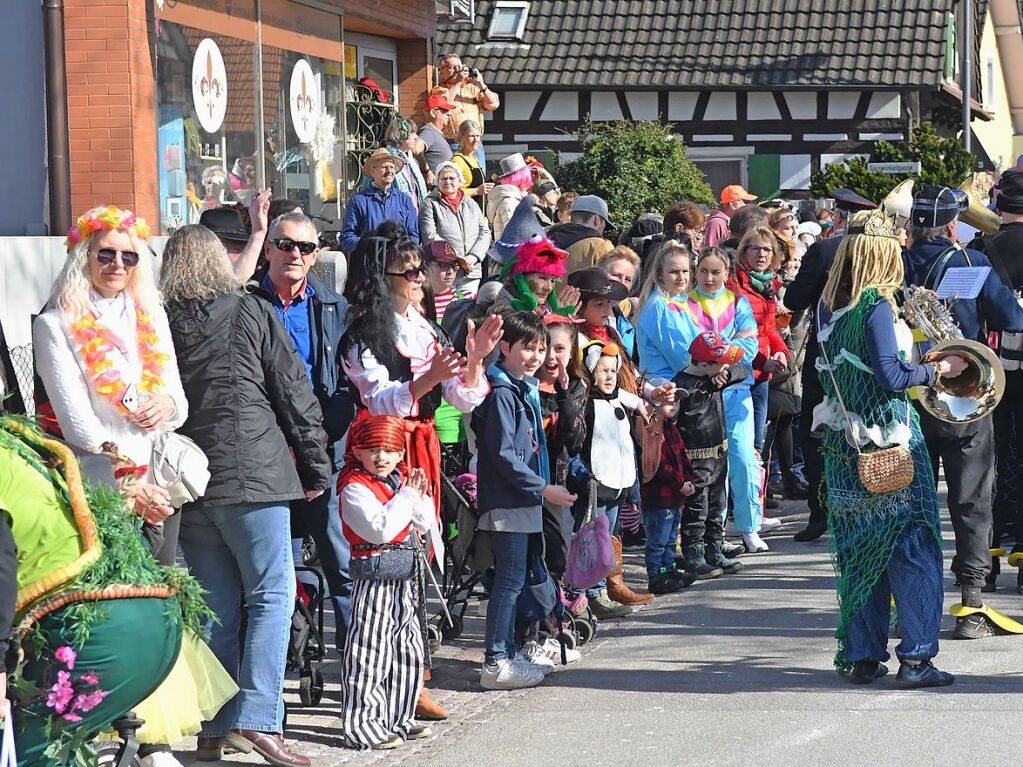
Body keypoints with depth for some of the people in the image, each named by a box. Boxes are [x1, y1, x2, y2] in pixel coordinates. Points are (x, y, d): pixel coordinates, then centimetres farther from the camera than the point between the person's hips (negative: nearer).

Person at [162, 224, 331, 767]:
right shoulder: (253, 313, 0)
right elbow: (295, 394, 0)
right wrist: (315, 467, 8)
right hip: (252, 476, -4)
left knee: (216, 607, 11)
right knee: (271, 596, 1)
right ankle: (257, 719, -11)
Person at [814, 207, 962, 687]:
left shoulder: (828, 305, 6)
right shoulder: (876, 304, -16)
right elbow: (891, 378, -21)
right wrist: (938, 369, -6)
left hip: (844, 444, 7)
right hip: (889, 442, -7)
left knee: (858, 551, 11)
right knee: (911, 548, 0)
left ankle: (862, 657, 13)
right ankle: (915, 659, -1)